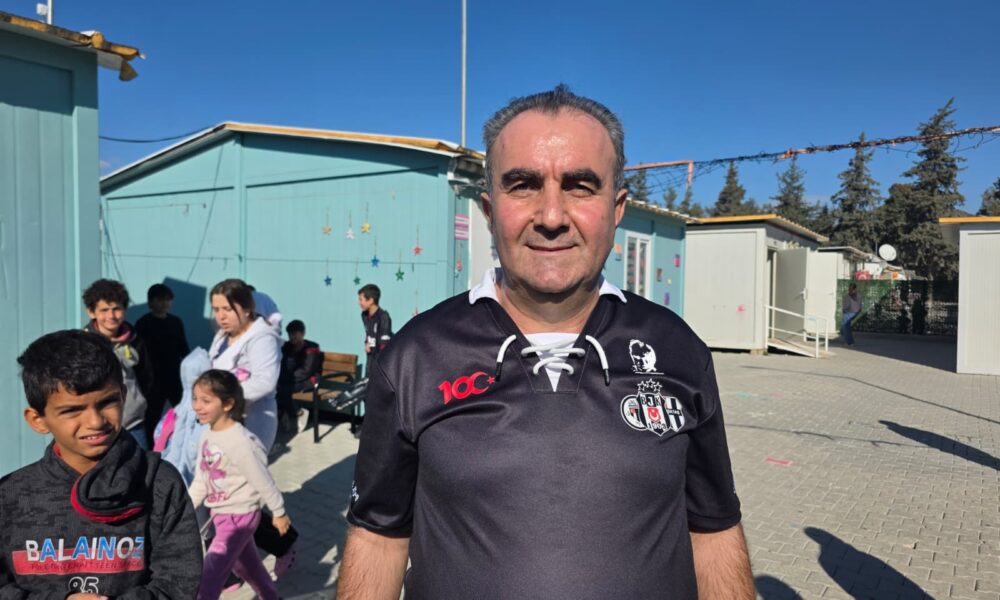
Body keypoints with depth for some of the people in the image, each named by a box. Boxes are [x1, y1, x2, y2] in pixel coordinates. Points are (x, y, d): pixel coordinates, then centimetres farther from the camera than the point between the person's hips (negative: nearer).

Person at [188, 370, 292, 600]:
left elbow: (263, 480, -19)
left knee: (209, 574, -8)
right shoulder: (207, 436, -1)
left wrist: (278, 513, -10)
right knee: (245, 564, 24)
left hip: (240, 515, -8)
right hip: (220, 513, 8)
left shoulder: (240, 441, -27)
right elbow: (201, 479, 9)